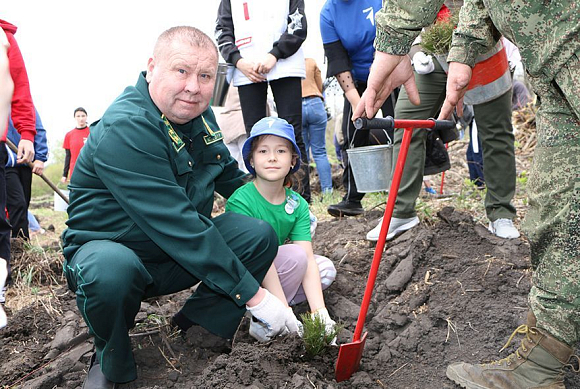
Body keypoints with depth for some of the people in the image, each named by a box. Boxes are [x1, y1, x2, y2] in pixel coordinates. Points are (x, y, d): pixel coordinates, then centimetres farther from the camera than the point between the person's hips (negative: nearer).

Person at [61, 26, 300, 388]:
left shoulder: (199, 114, 0)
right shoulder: (124, 129, -28)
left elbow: (228, 173, 20)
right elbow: (178, 226, -35)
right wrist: (253, 296, -33)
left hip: (180, 252, 7)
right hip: (108, 247, -6)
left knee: (261, 234, -13)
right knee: (110, 271, -40)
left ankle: (199, 323, 4)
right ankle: (111, 359, -7)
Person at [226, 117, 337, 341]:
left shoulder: (297, 205, -7)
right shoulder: (240, 202, -23)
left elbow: (308, 260, -14)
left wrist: (319, 310, -26)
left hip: (272, 272, 7)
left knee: (326, 268, -7)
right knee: (295, 254, -25)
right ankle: (262, 320, -15)